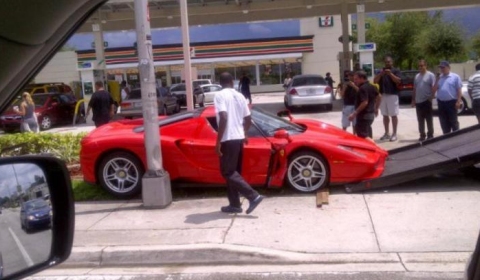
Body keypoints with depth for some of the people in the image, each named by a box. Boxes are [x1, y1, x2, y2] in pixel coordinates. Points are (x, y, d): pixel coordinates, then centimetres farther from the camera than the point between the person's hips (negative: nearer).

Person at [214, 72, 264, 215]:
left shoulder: (220, 95, -9)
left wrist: (218, 141, -19)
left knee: (227, 172, -4)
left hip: (228, 139, -8)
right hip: (239, 138, 8)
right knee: (233, 172, 14)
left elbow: (223, 118, -22)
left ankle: (253, 196, -12)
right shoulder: (239, 96, 12)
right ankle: (234, 204, 16)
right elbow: (248, 120, 16)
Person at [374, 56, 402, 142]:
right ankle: (386, 133, 17)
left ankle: (394, 134, 1)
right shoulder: (381, 71, 16)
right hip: (382, 95, 5)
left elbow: (398, 81, -12)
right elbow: (375, 81, 6)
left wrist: (390, 74, -20)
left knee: (394, 115, -2)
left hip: (392, 95, -5)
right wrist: (380, 74, -11)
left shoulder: (396, 71, 2)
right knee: (385, 115, 9)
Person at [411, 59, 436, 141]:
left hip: (426, 101, -6)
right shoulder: (417, 76, 14)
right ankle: (422, 135, 19)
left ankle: (430, 135, 8)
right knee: (420, 120, 11)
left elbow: (433, 88, -10)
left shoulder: (430, 75, -5)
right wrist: (413, 100, 13)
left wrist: (430, 98, -16)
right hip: (418, 101, 6)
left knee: (429, 120, 1)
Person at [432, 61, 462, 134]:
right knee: (444, 122, 10)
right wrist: (437, 80, -4)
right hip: (441, 103, 5)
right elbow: (434, 90, 6)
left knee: (453, 121, -1)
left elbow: (459, 90, -4)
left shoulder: (455, 77, -1)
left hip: (451, 102, -5)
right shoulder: (439, 78, 12)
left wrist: (458, 101, -13)